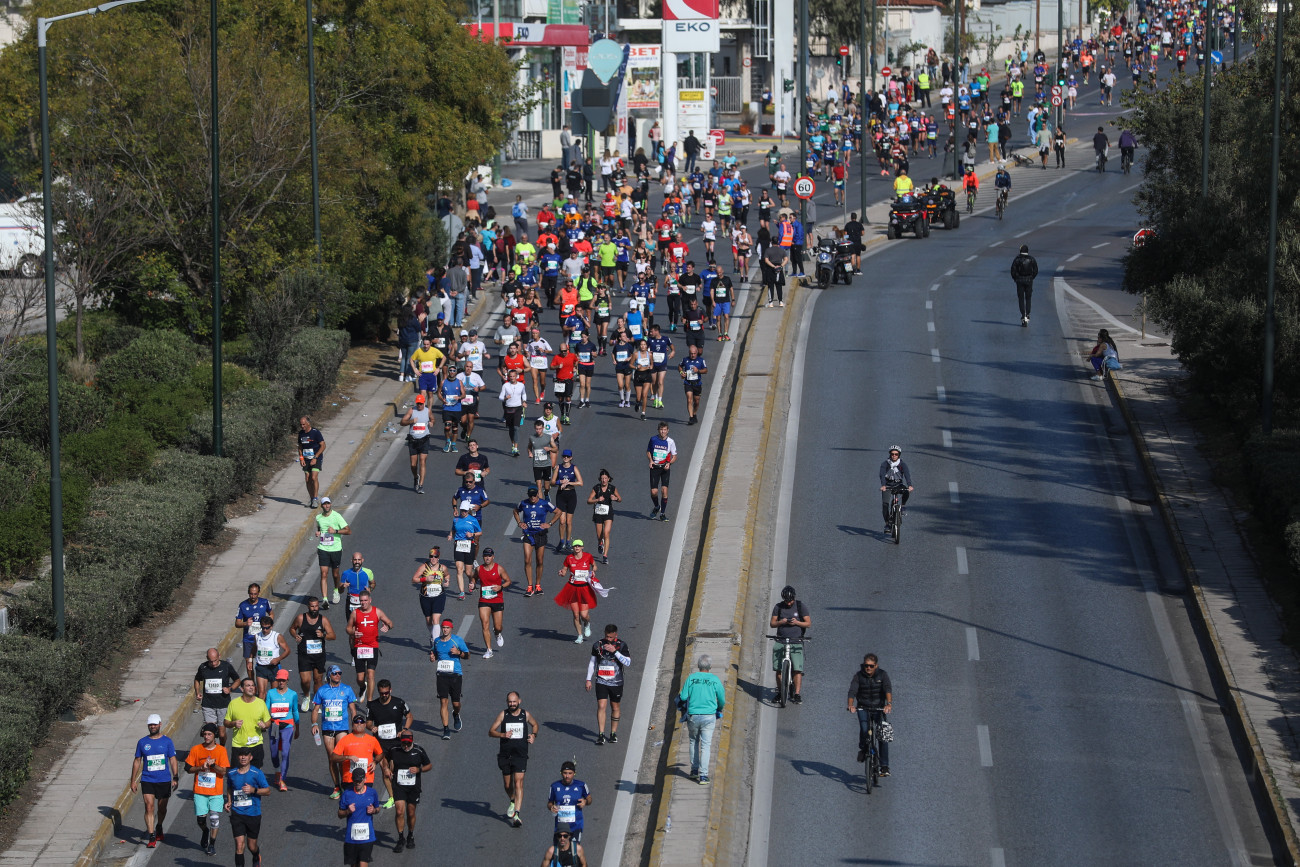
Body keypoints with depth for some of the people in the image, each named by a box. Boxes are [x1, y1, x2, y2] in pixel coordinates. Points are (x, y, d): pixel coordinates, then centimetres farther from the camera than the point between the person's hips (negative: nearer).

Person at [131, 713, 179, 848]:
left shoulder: (167, 741, 1)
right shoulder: (142, 742, 4)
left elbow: (173, 760, 2)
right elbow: (137, 761, 10)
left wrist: (175, 778, -6)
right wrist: (133, 781, 8)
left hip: (164, 781, 0)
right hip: (147, 780, 0)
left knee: (162, 808, 12)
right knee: (149, 807, -13)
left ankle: (159, 829, 40)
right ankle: (152, 838, -14)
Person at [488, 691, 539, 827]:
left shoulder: (525, 714, 3)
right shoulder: (503, 714, 0)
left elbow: (534, 724, 24)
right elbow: (491, 731, 0)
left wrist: (533, 735, 3)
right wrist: (502, 735, -19)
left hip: (520, 755, -2)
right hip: (505, 754, 2)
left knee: (518, 783, -13)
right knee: (507, 784, 13)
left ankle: (516, 814, -18)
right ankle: (512, 802, 45)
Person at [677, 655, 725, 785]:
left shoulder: (691, 678, -2)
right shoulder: (715, 680, -3)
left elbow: (683, 697, -6)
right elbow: (722, 699, 3)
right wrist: (719, 709, 25)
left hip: (692, 715, 1)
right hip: (709, 716, -1)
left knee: (694, 741, 21)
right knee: (705, 745, 2)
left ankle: (694, 770, 23)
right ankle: (703, 776, -3)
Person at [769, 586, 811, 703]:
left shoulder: (801, 606, 0)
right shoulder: (778, 607, 4)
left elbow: (808, 623, 0)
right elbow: (772, 623, 6)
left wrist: (797, 622, -18)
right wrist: (781, 622, -15)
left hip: (796, 642, -2)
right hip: (780, 641, 2)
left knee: (797, 669, -12)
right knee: (779, 669, 3)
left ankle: (797, 694, -10)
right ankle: (779, 692, 17)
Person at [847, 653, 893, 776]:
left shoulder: (882, 675, -8)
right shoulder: (859, 676, -7)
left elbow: (888, 689, -24)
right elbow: (852, 691, -20)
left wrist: (889, 704, -42)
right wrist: (851, 705, -39)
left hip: (879, 708, 0)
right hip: (863, 708, 0)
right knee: (864, 728, -27)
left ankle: (884, 766, -4)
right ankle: (863, 749, 3)